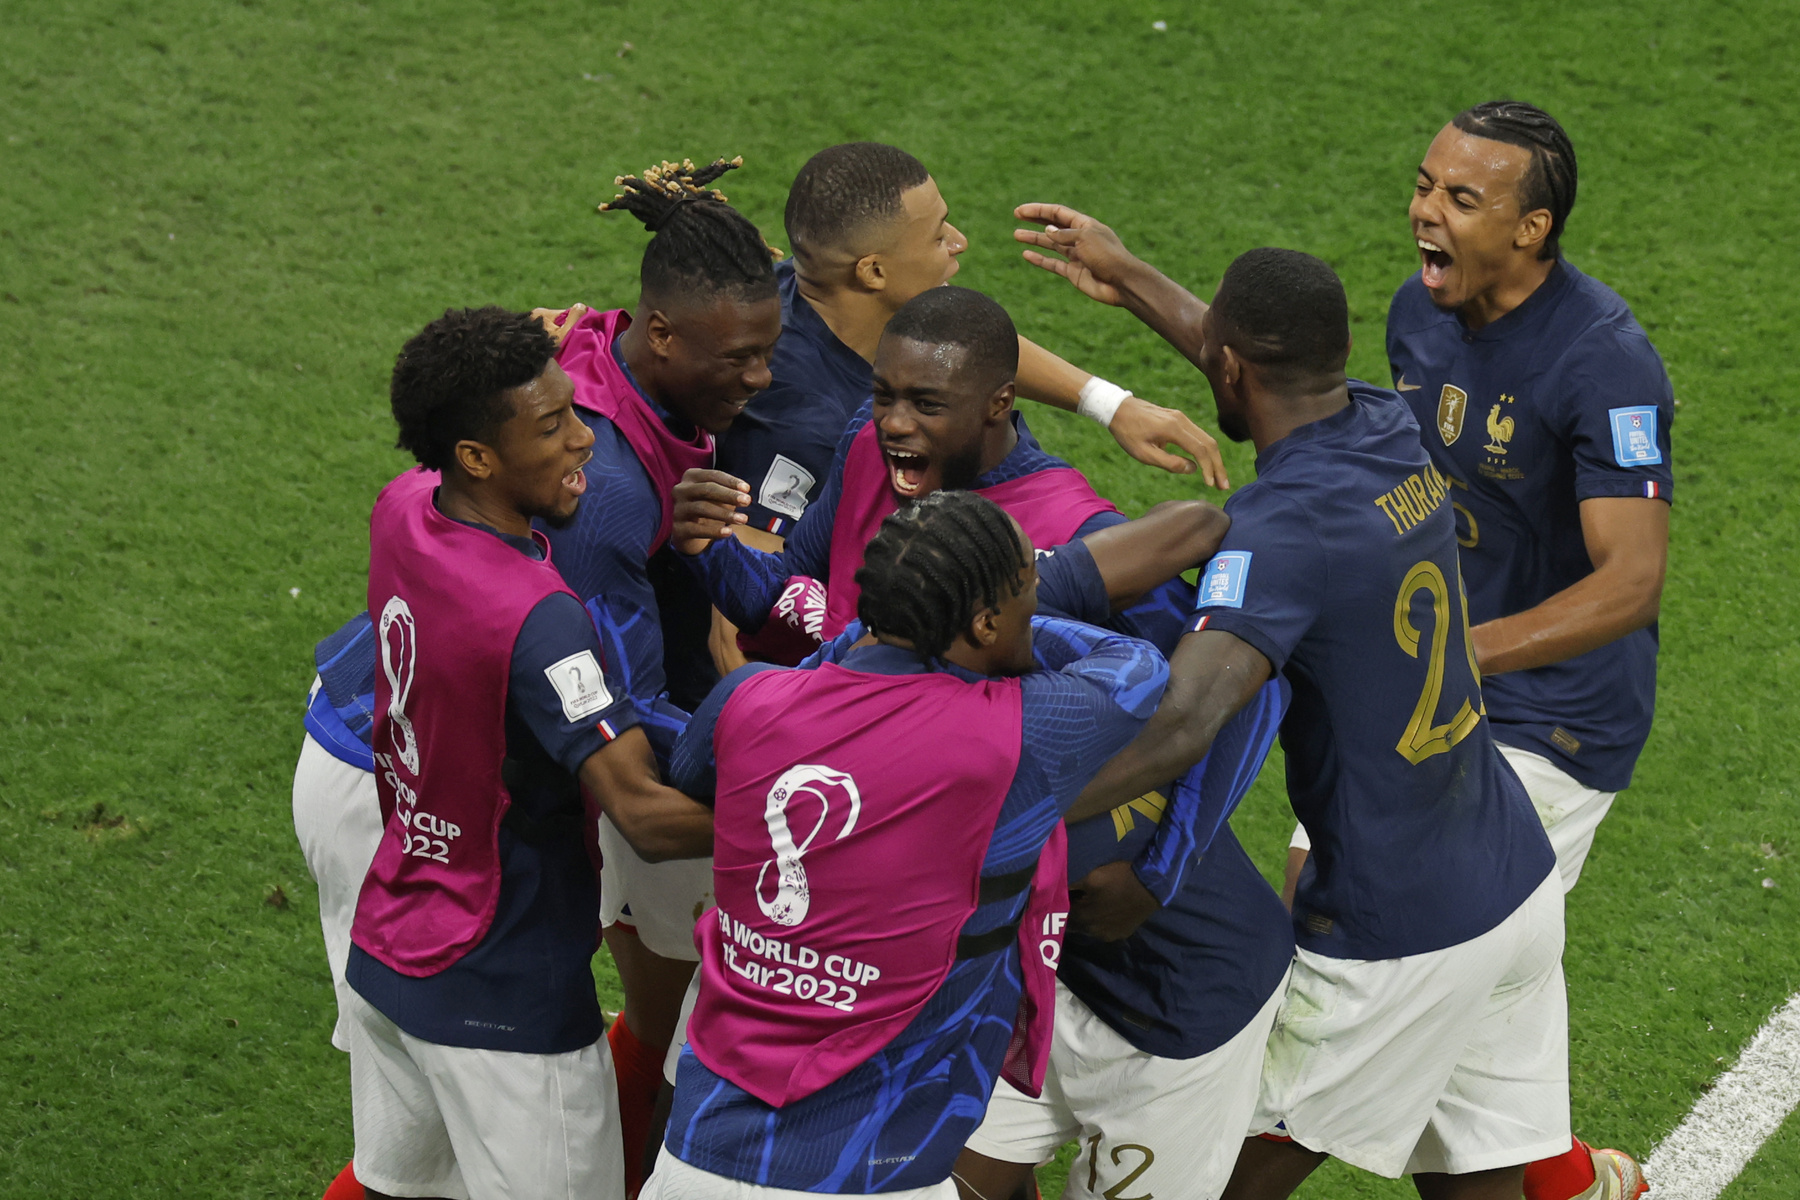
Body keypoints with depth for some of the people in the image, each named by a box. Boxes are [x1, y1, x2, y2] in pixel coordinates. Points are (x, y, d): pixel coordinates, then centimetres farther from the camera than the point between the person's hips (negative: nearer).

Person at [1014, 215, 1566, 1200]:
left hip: (1396, 945, -8)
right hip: (1522, 886, 8)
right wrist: (1134, 284, 30)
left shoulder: (1284, 528, -25)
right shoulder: (1395, 430, 0)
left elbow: (1180, 722, -39)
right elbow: (1288, 374, 24)